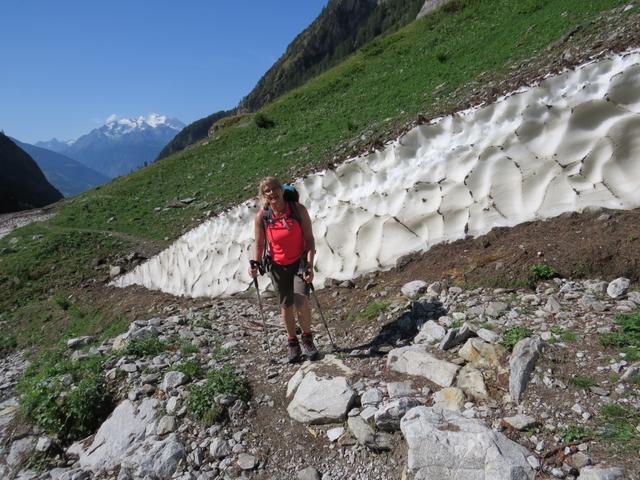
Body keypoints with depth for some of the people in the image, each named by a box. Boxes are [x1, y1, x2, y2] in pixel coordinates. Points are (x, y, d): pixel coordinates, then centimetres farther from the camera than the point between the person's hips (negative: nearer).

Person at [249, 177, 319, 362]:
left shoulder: (298, 209, -16)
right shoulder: (261, 216, -11)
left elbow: (309, 238, -12)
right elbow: (259, 244, -2)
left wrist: (310, 264, -21)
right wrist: (255, 263, -18)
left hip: (300, 261, -2)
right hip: (278, 266, 2)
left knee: (301, 303, -14)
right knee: (286, 306, 10)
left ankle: (307, 339, 13)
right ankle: (292, 342, 32)